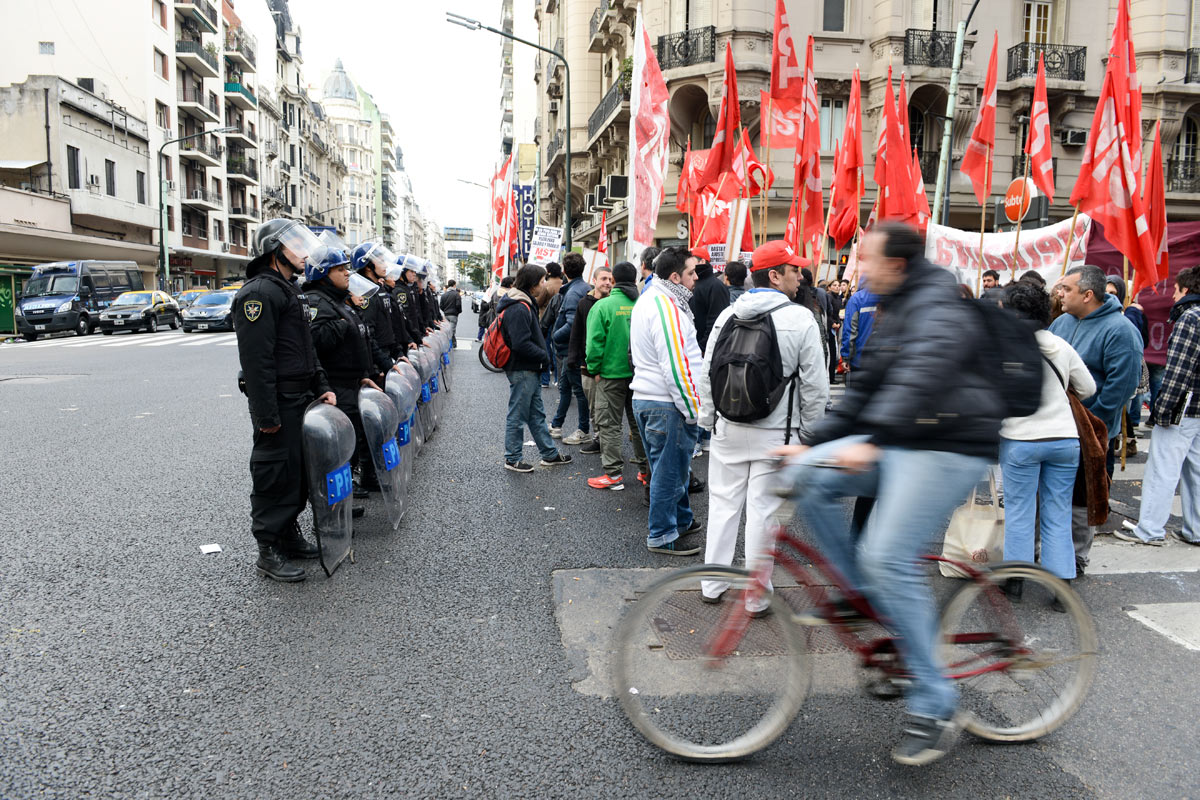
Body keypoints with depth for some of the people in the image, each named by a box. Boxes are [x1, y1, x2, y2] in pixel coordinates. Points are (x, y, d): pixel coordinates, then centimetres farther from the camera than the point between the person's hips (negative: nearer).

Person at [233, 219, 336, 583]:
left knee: (299, 470, 16)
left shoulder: (289, 291, 19)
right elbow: (256, 359, -22)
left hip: (300, 400, 10)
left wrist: (321, 387, 14)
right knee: (275, 474, -3)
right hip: (278, 403, -10)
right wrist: (266, 415, -24)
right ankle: (268, 552, 8)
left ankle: (289, 535, 30)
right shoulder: (259, 292, -15)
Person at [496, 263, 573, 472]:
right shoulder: (519, 309, -22)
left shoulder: (525, 304, 12)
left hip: (529, 370, 11)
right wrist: (544, 356, -14)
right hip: (521, 370, -11)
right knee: (518, 416, 1)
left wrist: (542, 356, 7)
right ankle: (512, 459, 13)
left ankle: (550, 454, 26)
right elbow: (521, 344, -27)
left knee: (536, 414, 17)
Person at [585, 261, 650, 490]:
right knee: (639, 422, 16)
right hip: (640, 375, 4)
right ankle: (645, 468, 24)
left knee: (610, 424, 4)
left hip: (612, 374, -4)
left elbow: (595, 342, -13)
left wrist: (595, 369, -1)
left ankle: (614, 474, 4)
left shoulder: (603, 306, -11)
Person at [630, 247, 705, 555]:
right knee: (669, 470, 2)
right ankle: (663, 536, 14)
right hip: (667, 404, -10)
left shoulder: (647, 299, 14)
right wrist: (693, 408, -17)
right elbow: (675, 366, -24)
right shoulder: (666, 307, -20)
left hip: (644, 397, 10)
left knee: (669, 467, 22)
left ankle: (682, 520, 37)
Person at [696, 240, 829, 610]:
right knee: (762, 510, 4)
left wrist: (708, 419, 16)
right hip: (775, 432, -3)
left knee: (724, 504, 13)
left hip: (729, 428, 4)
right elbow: (815, 385, -7)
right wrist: (809, 430, 4)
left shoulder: (727, 316, 2)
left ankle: (712, 585, 22)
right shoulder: (801, 319, -9)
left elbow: (706, 375, 6)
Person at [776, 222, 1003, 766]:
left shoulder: (938, 309, -12)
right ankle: (866, 597, 7)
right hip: (900, 442, 9)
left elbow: (922, 378, -32)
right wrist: (812, 441, 15)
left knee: (890, 558, -17)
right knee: (807, 476, -7)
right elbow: (866, 389, 21)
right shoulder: (896, 313, 20)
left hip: (946, 448, -9)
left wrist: (872, 441, -42)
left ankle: (934, 709, -2)